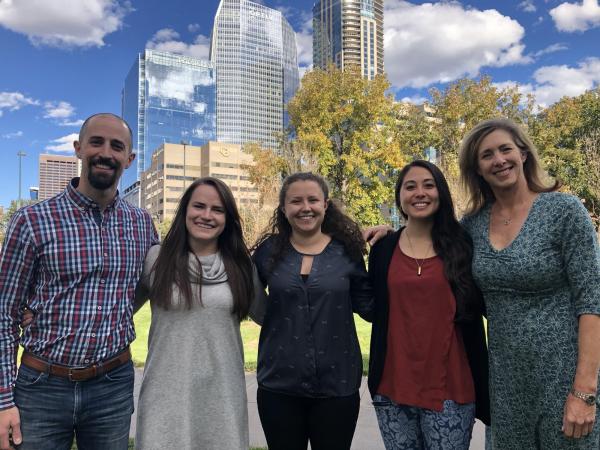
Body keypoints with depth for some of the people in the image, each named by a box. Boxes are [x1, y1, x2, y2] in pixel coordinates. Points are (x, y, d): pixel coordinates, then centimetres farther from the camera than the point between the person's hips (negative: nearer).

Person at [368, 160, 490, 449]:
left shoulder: (462, 245, 0)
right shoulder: (383, 249, 4)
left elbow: (484, 306, 3)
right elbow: (375, 312, 10)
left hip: (450, 387, -1)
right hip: (393, 387, 2)